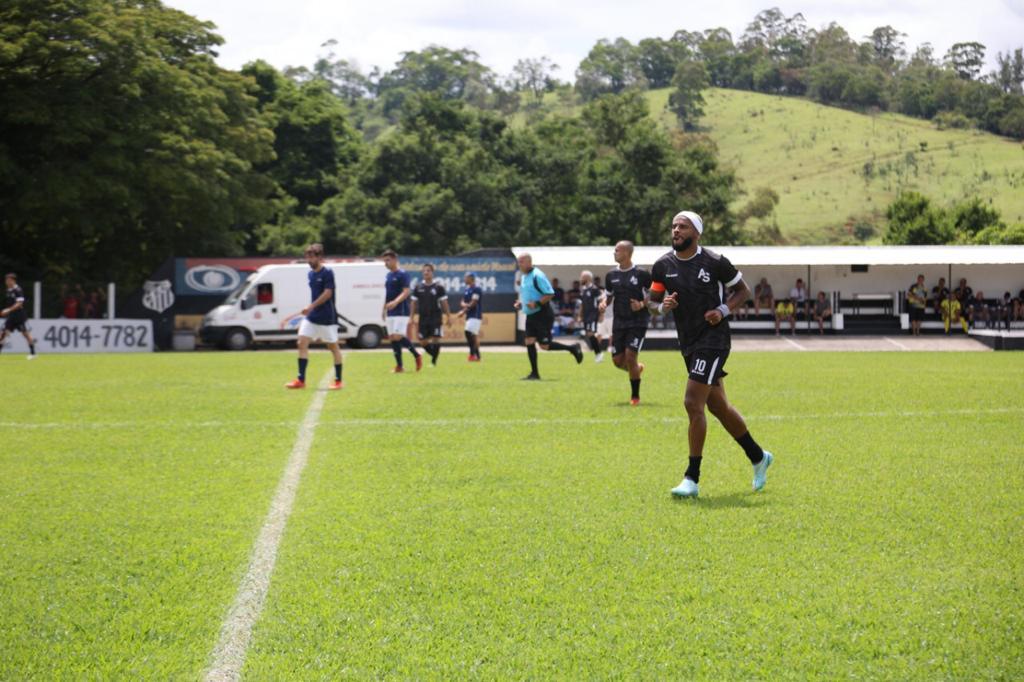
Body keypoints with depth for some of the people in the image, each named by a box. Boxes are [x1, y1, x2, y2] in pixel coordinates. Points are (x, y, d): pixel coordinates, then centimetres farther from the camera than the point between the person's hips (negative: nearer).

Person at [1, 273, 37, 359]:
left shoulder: (18, 290, -13)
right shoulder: (8, 291, 11)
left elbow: (19, 303, -21)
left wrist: (8, 310, -26)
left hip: (20, 315, -8)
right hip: (11, 316, 8)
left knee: (25, 333, -2)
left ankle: (32, 353, 6)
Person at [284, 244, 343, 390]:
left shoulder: (327, 273, -12)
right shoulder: (310, 274, 11)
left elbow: (327, 293, -19)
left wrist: (311, 307, -25)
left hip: (327, 317, -7)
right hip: (312, 316, 7)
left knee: (333, 346, 3)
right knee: (302, 343, -4)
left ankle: (338, 380, 12)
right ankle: (301, 380, -3)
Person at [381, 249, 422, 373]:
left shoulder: (402, 274, -10)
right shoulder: (388, 276, 15)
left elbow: (406, 292, -19)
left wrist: (395, 302, -32)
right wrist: (384, 309, 21)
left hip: (401, 312, -8)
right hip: (391, 313, 8)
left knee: (398, 337, -16)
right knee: (392, 338, 4)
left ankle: (417, 356, 2)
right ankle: (399, 366, 8)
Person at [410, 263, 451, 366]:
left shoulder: (438, 287, -2)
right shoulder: (418, 287, 6)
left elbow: (444, 303, 1)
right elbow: (414, 303, 10)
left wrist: (448, 317, -2)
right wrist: (411, 317, 6)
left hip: (435, 318, -3)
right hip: (423, 318, 3)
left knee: (435, 339, -10)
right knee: (422, 341, 2)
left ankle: (434, 361, 1)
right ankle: (434, 355, 24)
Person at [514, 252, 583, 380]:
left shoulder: (537, 276, -16)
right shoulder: (524, 277, 12)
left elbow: (550, 294, -19)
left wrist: (536, 304, -27)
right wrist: (519, 303, 8)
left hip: (543, 315, -9)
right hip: (531, 316, 9)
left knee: (544, 345, -7)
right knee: (529, 342, 1)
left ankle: (572, 348, 12)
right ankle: (534, 373, 6)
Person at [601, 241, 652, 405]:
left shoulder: (641, 274, -8)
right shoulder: (611, 276, 7)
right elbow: (608, 294, 19)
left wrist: (642, 304, -18)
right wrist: (603, 303, -3)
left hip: (638, 322, -5)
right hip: (619, 323, 5)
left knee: (630, 356, -13)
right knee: (618, 360, 0)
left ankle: (635, 396, 2)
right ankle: (637, 368, 35)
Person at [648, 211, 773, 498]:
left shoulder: (715, 263, -9)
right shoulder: (663, 265, 3)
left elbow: (743, 290, 4)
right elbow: (654, 300, 12)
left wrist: (723, 310, -12)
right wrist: (663, 305, -11)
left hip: (713, 340, -6)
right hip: (689, 344, 6)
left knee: (693, 404, -15)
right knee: (719, 407, 15)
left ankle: (692, 478, -10)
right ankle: (758, 457, 33)